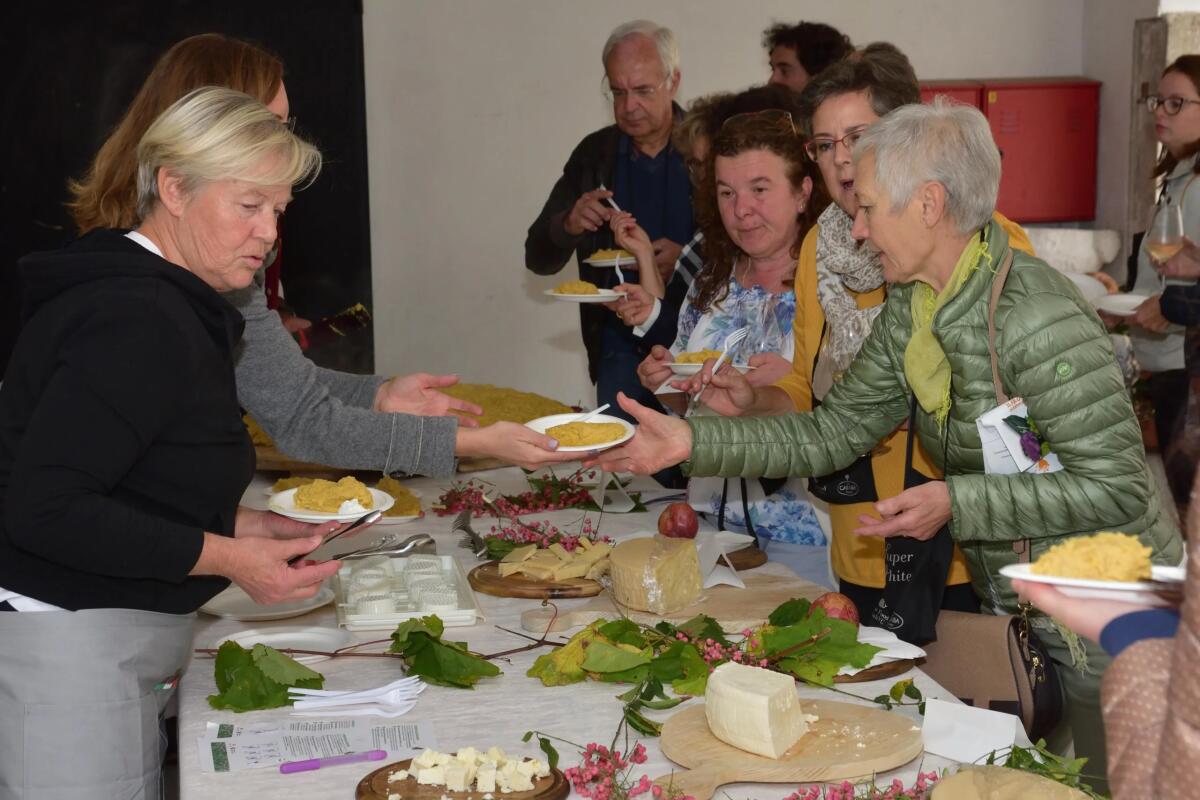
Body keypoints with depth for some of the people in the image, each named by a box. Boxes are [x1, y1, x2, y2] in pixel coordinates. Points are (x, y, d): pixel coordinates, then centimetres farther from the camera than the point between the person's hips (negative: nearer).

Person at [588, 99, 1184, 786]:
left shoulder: (1036, 318, -27)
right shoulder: (911, 309, -1)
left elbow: (1118, 488, -26)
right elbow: (831, 434, 0)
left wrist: (957, 503, -28)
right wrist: (689, 440, -9)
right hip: (1011, 603, 8)